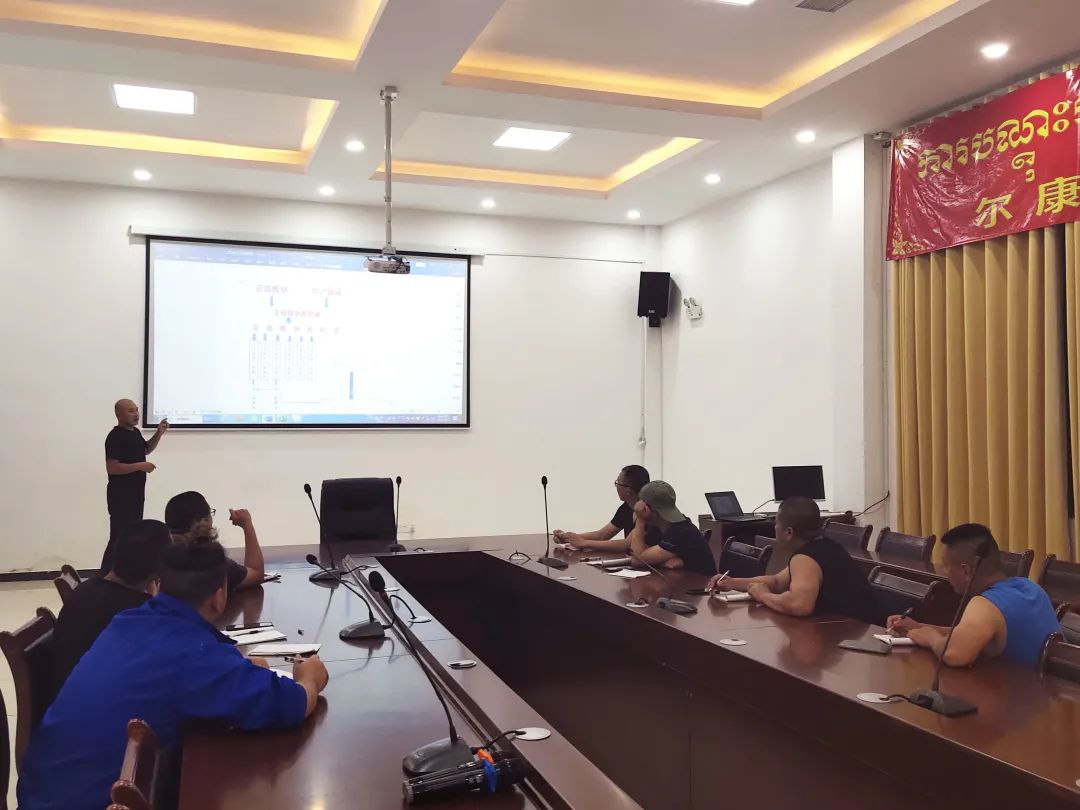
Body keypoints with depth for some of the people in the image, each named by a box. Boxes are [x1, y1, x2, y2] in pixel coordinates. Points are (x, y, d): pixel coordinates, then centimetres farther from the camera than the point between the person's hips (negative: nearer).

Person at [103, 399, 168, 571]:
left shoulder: (135, 432, 9)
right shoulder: (115, 437, -18)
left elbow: (146, 449, 27)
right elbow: (111, 468, -25)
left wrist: (159, 433, 12)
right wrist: (140, 466, -23)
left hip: (136, 493, 10)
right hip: (121, 496, -10)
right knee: (119, 538, -10)